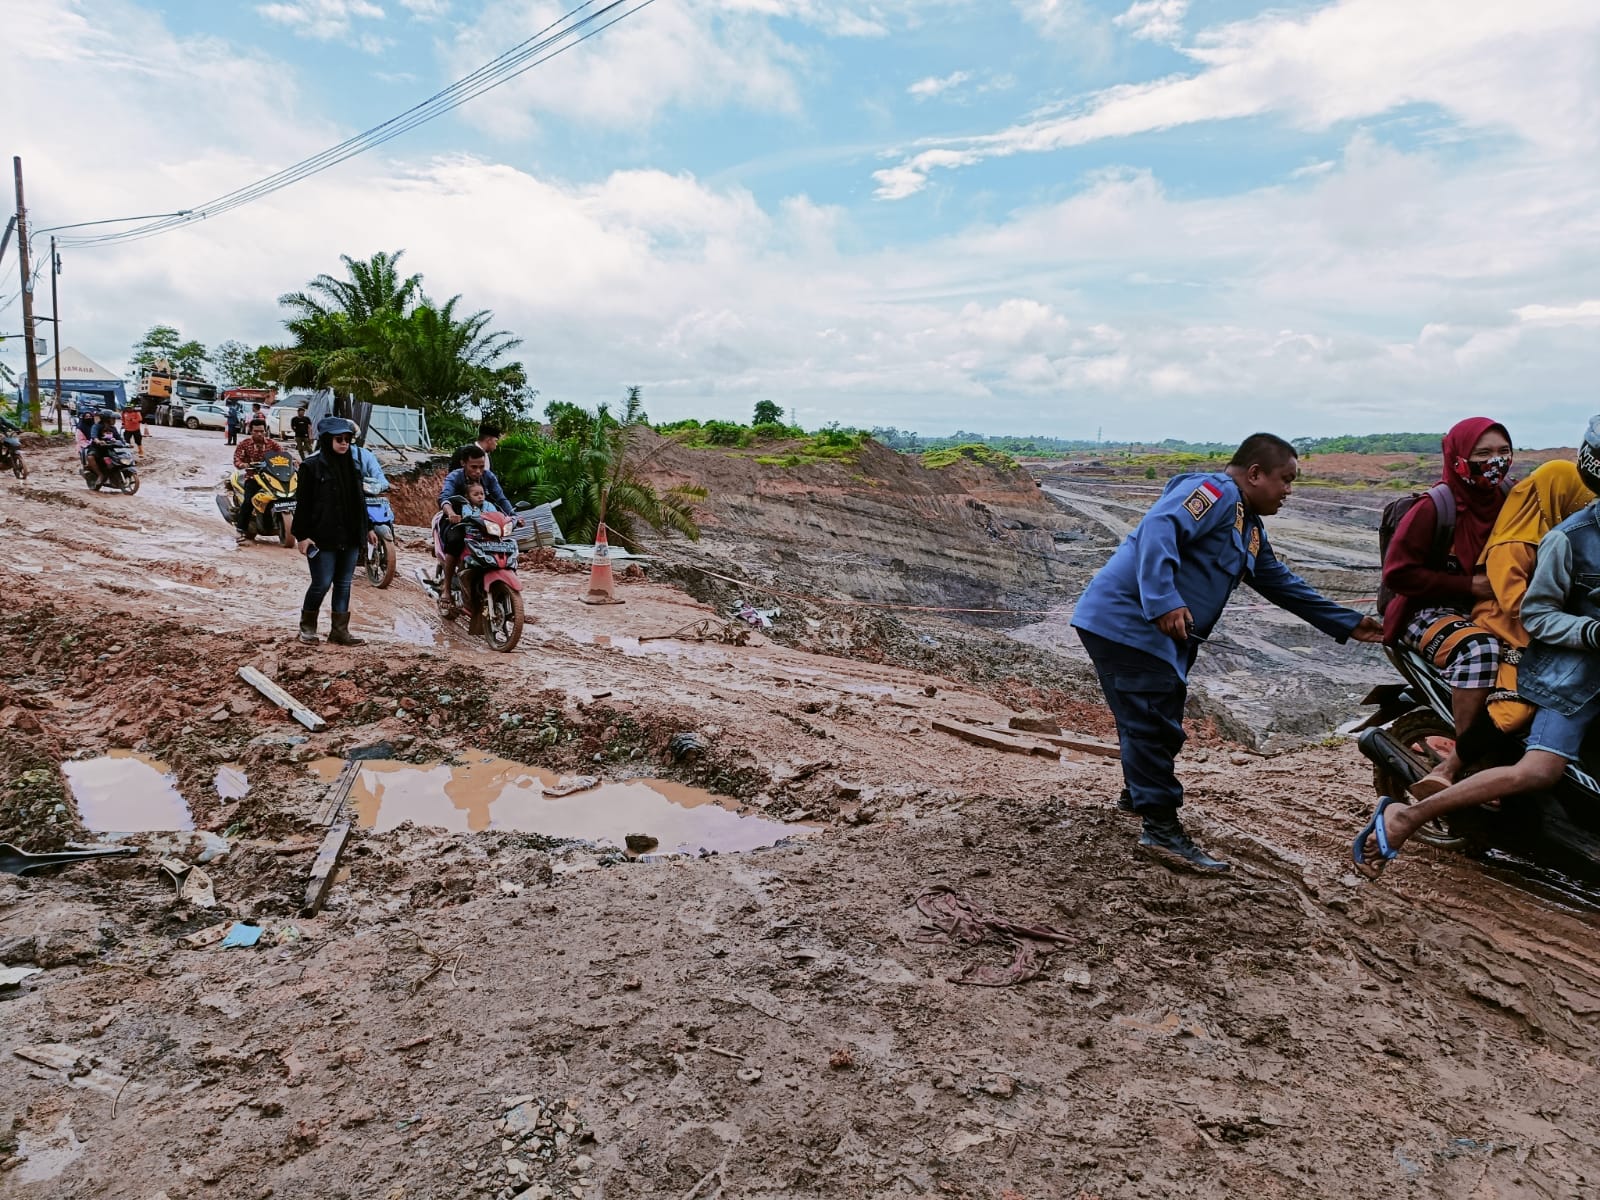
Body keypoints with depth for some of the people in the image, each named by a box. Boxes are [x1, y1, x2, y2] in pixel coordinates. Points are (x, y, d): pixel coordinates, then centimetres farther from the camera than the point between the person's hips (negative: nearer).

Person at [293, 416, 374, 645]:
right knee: (322, 584, -1)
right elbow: (303, 503, -8)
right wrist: (302, 535, -12)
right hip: (323, 538, -5)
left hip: (350, 537, 6)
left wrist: (367, 528, 18)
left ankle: (340, 631, 16)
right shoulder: (312, 466, -7)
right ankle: (307, 626, 21)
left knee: (344, 585, 8)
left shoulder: (353, 466, 11)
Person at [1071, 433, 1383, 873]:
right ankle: (1162, 828, -5)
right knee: (1156, 725, -10)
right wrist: (1164, 602, -35)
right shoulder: (1216, 492, -9)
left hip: (1157, 636, 10)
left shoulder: (1249, 531, 24)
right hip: (1126, 619, -10)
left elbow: (1285, 585, 33)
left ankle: (1140, 792, 40)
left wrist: (1347, 624, 35)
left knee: (1154, 723, 20)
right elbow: (1158, 530, -25)